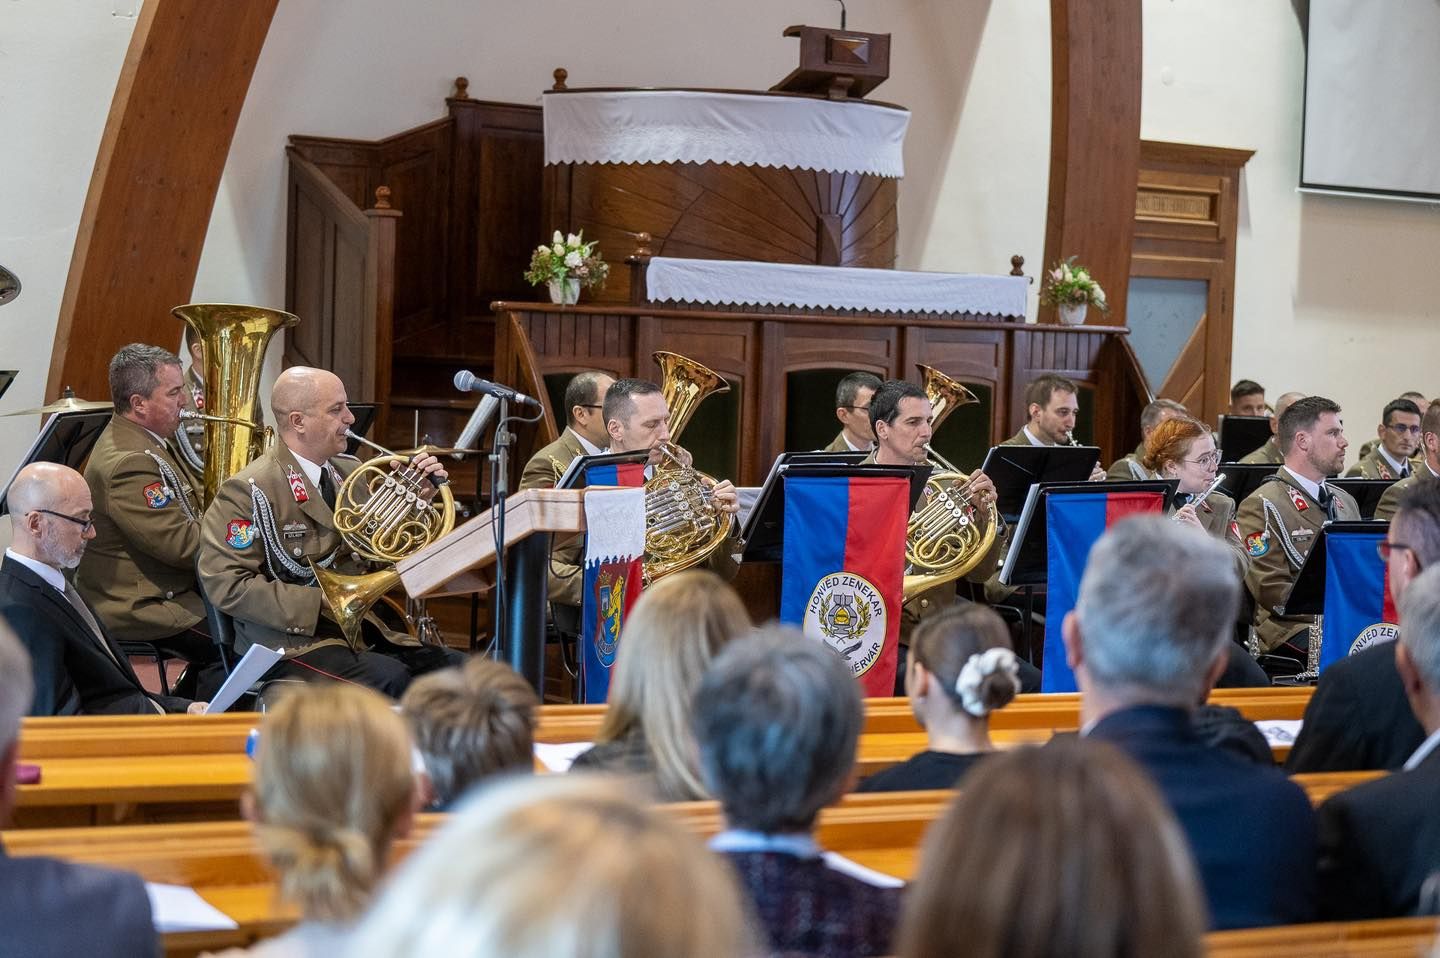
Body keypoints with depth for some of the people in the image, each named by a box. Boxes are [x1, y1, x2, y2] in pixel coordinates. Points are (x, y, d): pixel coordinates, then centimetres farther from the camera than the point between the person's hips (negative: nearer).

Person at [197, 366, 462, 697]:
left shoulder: (350, 471, 11)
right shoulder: (249, 491, -10)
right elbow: (226, 585, -15)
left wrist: (419, 498, 1)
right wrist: (323, 604, -19)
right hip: (291, 641, -7)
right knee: (390, 679, -31)